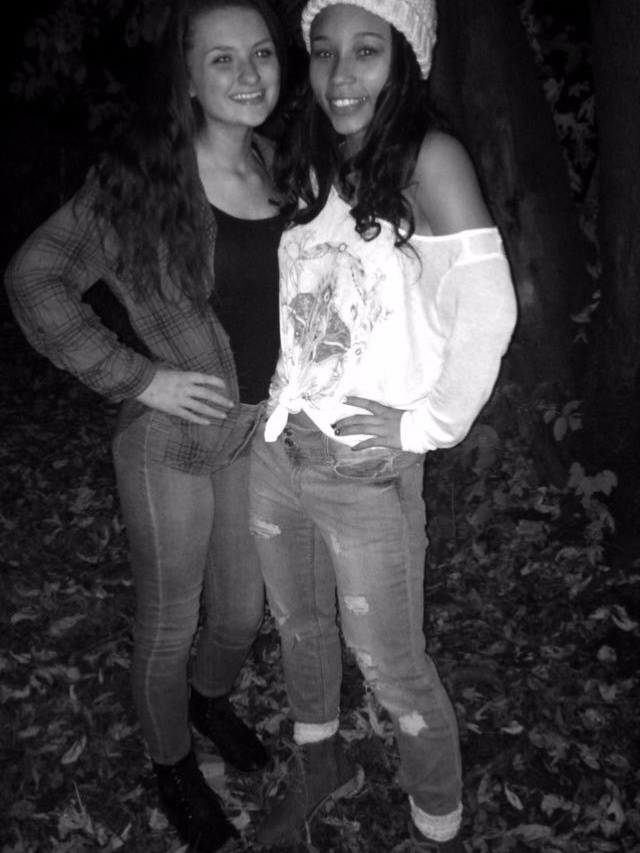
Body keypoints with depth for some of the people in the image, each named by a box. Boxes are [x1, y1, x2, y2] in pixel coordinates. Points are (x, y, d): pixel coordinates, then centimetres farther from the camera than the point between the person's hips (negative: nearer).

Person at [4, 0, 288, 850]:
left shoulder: (282, 166, 0)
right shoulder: (140, 177, -16)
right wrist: (140, 376, -15)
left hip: (260, 434, 5)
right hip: (171, 440, -5)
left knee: (243, 612, 21)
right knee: (168, 625, 14)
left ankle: (212, 698, 55)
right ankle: (173, 767, 42)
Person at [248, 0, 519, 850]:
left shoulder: (429, 159, -11)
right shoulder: (309, 167, 8)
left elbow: (487, 311, -15)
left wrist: (425, 427, -15)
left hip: (366, 471, -6)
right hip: (276, 453, 6)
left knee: (392, 668, 7)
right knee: (298, 629, 22)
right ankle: (322, 765, 49)